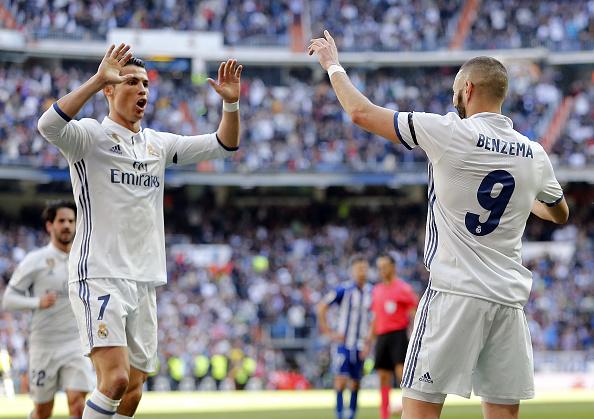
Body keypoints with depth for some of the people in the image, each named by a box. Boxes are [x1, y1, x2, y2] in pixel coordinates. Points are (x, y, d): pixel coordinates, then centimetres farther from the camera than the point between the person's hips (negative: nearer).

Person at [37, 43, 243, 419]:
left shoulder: (159, 144, 16)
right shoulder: (90, 135, -3)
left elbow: (223, 145, 16)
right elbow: (48, 126, -24)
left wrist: (231, 103, -3)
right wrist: (98, 79, -31)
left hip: (144, 281, 7)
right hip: (100, 276, -7)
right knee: (115, 378, -21)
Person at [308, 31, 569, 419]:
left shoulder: (451, 133, -7)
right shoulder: (534, 154, 8)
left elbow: (362, 112, -1)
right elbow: (560, 214, 28)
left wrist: (333, 64, 16)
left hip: (455, 295, -5)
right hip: (509, 299, 5)